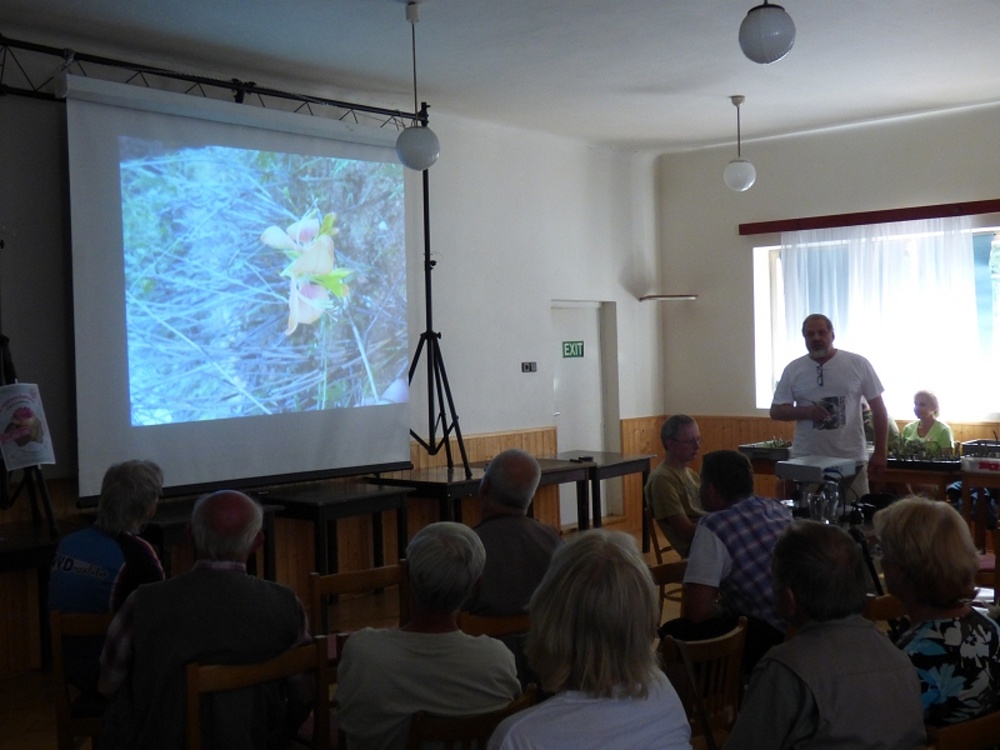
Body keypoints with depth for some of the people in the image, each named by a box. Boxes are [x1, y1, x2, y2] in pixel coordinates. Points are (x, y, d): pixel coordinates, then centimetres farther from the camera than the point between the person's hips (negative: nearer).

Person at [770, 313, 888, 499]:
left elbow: (878, 409, 3)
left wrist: (880, 453, -2)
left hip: (851, 460, -1)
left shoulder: (858, 364, -1)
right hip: (806, 462, 1)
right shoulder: (793, 369, 3)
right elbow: (776, 411, 4)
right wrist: (806, 411, -15)